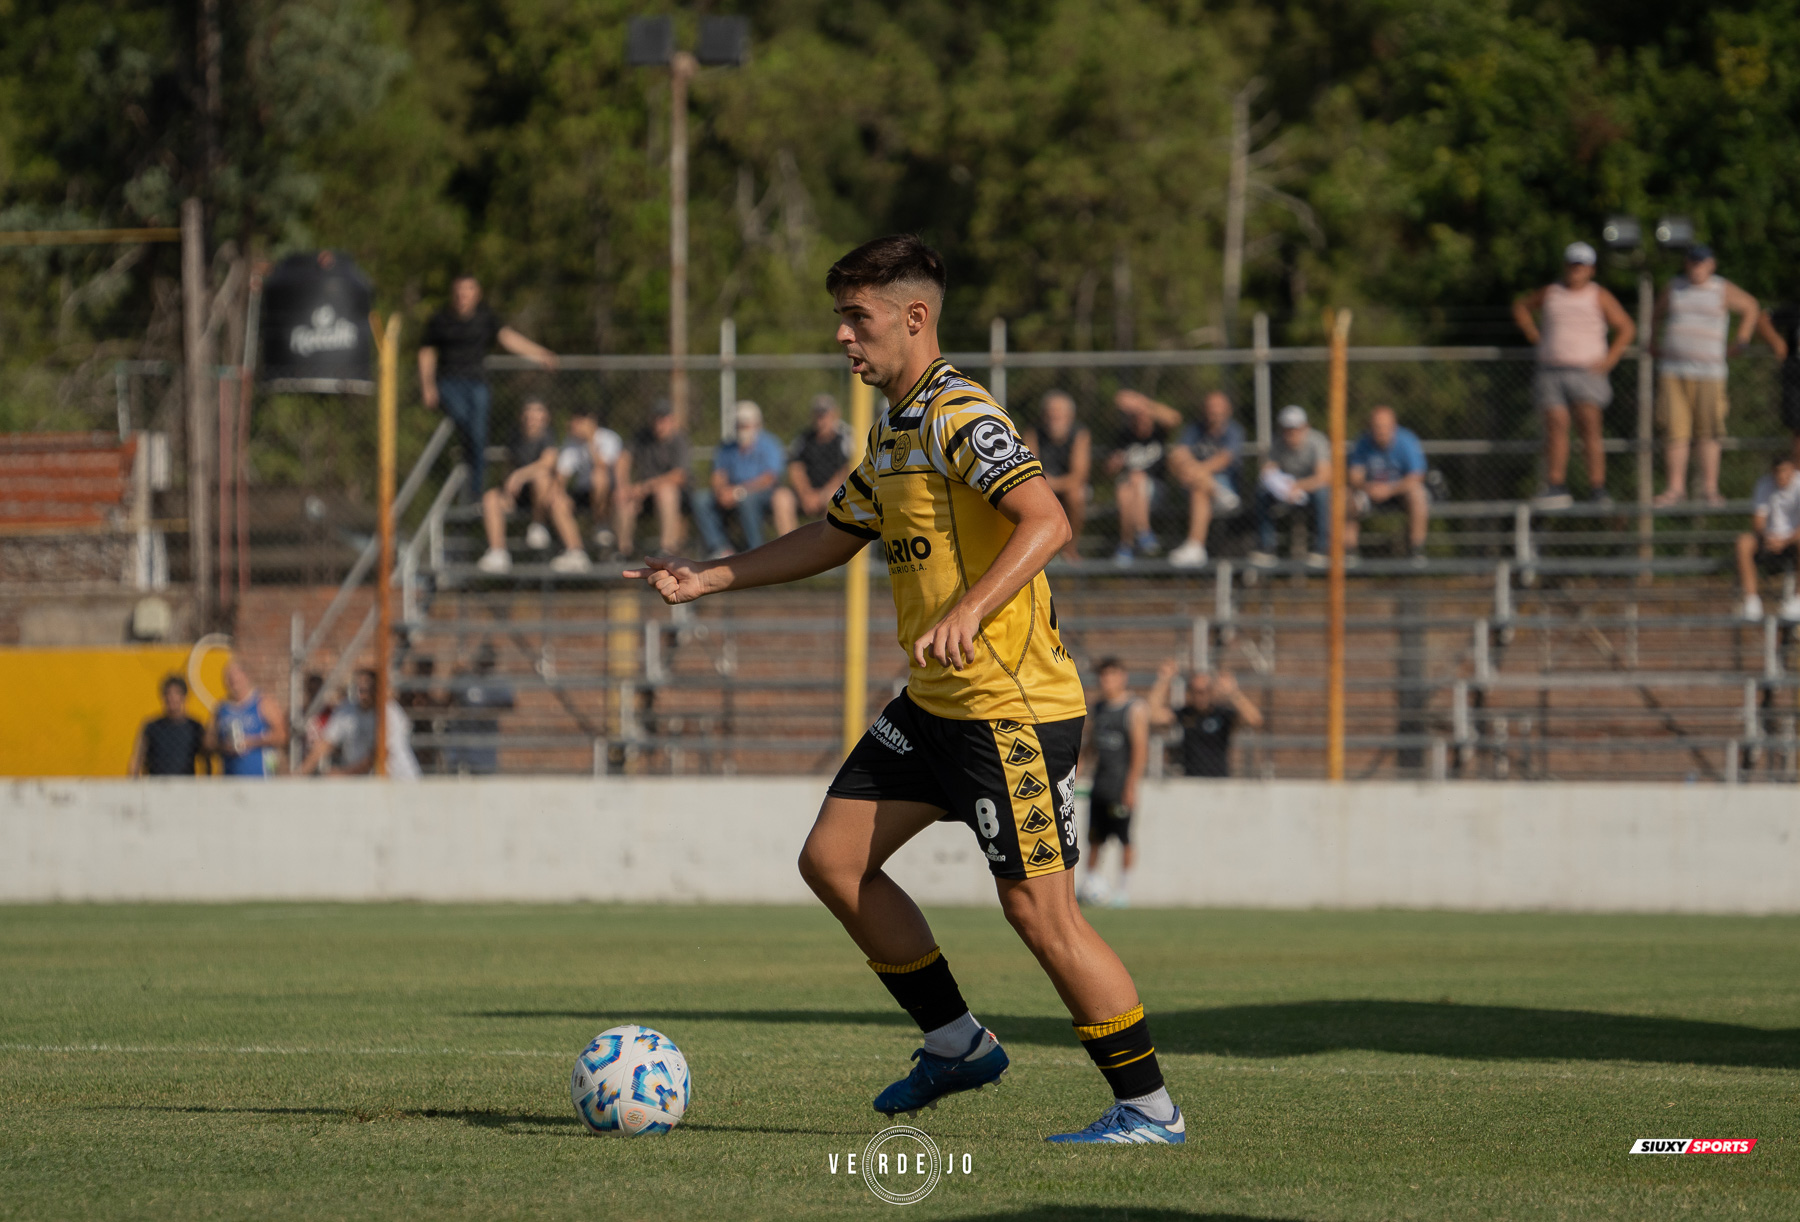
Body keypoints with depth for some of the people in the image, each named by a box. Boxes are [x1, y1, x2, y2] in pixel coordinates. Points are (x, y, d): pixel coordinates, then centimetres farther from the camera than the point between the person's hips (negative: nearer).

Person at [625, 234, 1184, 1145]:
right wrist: (708, 580, 25)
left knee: (1038, 910, -10)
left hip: (1013, 704, -10)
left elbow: (1046, 522, -30)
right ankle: (957, 1044, 20)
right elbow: (836, 536, 28)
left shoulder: (960, 418, -16)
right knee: (832, 860, 9)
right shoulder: (893, 429, 14)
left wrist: (969, 612, -42)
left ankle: (1149, 1109, -2)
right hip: (934, 703, 10)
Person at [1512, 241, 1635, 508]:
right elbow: (1520, 307, 24)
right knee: (1555, 427, -4)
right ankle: (1556, 489, -3)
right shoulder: (1550, 294, 9)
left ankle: (1597, 492, -9)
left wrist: (1609, 360, -8)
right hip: (1551, 373, 3)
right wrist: (1534, 336, 11)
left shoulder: (1599, 297, 1)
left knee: (1590, 429, -9)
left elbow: (1626, 328, 2)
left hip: (1587, 373, -3)